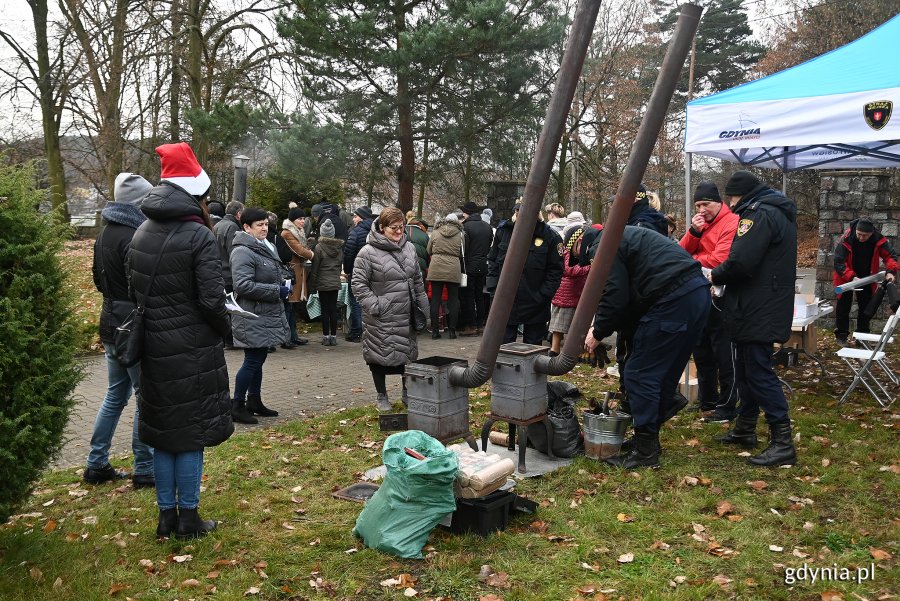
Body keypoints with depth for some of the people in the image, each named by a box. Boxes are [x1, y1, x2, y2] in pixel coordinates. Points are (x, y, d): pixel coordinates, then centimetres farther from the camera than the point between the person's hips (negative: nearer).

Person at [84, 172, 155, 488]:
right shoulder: (132, 238, -19)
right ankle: (145, 469, 8)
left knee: (116, 394, 18)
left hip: (111, 324, 10)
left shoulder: (105, 235, 11)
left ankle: (96, 465, 24)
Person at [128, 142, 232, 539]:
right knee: (191, 432, 5)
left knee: (162, 431, 14)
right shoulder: (199, 235, -15)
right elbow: (213, 300, -17)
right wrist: (224, 328, 1)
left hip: (153, 347, 6)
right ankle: (188, 518, 15)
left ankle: (166, 515, 24)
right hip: (193, 349, -6)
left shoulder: (141, 234, 6)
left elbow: (133, 291, 11)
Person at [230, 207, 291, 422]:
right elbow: (243, 285, -25)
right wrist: (277, 291, -20)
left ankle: (254, 402, 27)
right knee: (253, 360, -4)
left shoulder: (267, 247, 15)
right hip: (253, 318, -9)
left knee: (259, 358, 16)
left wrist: (284, 283, 7)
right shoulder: (243, 252, -17)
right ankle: (237, 405, 9)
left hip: (266, 316, 10)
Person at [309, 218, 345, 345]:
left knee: (325, 310, 3)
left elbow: (314, 269, -7)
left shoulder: (319, 247, -11)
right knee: (333, 309, 8)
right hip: (335, 282, 4)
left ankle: (326, 336, 6)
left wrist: (312, 286, -1)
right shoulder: (340, 247, 1)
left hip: (323, 283, -3)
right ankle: (333, 336, 10)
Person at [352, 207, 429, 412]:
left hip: (406, 315, 5)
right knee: (380, 355, 5)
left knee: (408, 353, 14)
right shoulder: (368, 252, -11)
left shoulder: (409, 248, 8)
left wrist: (423, 307, 14)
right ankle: (382, 397, 21)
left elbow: (418, 281, 16)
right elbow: (358, 283, -9)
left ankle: (407, 392, 30)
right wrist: (374, 306, -16)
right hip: (381, 319, -5)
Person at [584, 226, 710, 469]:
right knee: (664, 371, 19)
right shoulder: (623, 237, 28)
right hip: (698, 293, 10)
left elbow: (615, 296, -11)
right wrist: (603, 326, 18)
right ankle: (648, 438, 31)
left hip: (674, 299, -10)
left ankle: (645, 452, 4)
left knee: (639, 375, -1)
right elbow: (631, 292, 23)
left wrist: (598, 332, 3)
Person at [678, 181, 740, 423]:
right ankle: (707, 402, 28)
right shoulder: (699, 223, 13)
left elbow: (720, 260, -19)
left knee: (724, 354, -1)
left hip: (720, 296, -8)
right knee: (702, 352, 15)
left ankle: (727, 407, 7)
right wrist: (694, 231, -10)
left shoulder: (732, 223, -11)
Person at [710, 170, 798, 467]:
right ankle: (745, 429, 30)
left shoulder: (760, 214, -16)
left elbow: (741, 262, -26)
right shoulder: (778, 213, 18)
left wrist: (714, 276, -7)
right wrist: (720, 275, 12)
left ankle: (783, 442, -4)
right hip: (761, 309, 11)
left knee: (759, 372, -7)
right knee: (746, 368, 18)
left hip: (759, 312, -11)